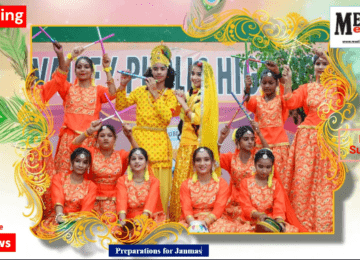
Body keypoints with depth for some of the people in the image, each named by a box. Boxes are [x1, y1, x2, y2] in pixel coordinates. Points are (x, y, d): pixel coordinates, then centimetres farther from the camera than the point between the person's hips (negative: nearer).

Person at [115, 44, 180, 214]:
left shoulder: (171, 95, 6)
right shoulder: (141, 91, 10)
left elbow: (167, 117, -10)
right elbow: (120, 106, 7)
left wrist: (155, 94, -10)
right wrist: (122, 86, -4)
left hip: (160, 143, 0)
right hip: (141, 139, 1)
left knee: (160, 184, -3)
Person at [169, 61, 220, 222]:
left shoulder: (207, 95, -7)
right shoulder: (191, 94, 16)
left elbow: (198, 119, -16)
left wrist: (183, 103, -11)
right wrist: (182, 100, 9)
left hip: (198, 145, -8)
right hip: (186, 144, 8)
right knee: (180, 179, 7)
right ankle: (178, 218, 16)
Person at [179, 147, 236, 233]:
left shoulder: (222, 183, 6)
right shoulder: (186, 185, 8)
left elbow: (219, 209, -5)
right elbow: (186, 209, -3)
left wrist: (205, 222, -25)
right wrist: (192, 222, -27)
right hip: (191, 220, 0)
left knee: (231, 227, -35)